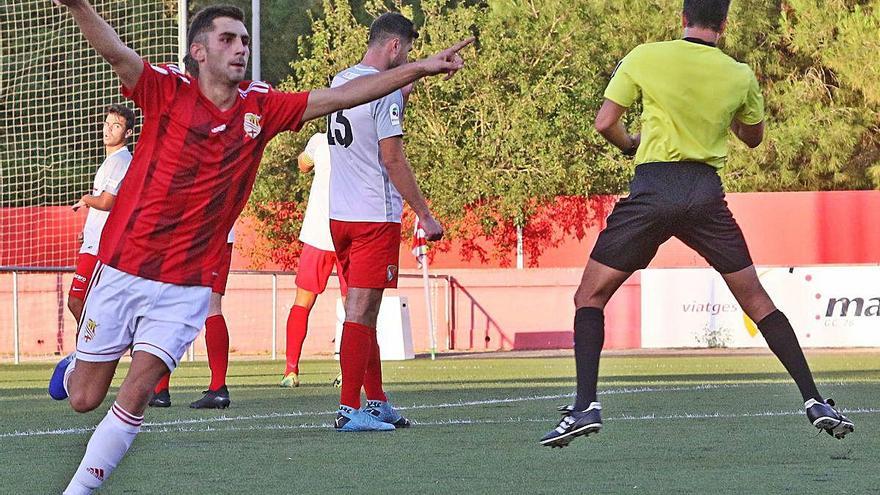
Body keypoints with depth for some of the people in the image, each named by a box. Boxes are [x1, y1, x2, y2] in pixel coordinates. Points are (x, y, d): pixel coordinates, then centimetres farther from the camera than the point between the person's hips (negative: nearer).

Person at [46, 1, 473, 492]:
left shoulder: (261, 107, 4)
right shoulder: (169, 91, -8)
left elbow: (341, 96, 5)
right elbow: (117, 53, -24)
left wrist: (420, 68, -1)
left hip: (187, 286, 2)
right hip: (122, 271, -2)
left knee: (135, 398, -9)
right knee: (84, 398, 9)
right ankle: (74, 367, 45)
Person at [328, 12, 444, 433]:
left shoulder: (340, 82, 12)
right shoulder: (384, 91, -13)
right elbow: (392, 158, -16)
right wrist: (425, 215, -11)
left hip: (340, 214, 8)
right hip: (375, 217, -8)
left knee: (362, 311, 14)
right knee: (361, 311, -7)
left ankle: (377, 402, 21)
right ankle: (349, 410, -8)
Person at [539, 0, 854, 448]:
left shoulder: (644, 58, 0)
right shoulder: (740, 76, 6)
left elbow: (604, 124, 0)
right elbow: (753, 138, 23)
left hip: (652, 187, -2)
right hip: (706, 191, 2)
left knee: (590, 297, 9)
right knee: (756, 300, 14)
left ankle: (585, 407, -6)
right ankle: (814, 401, 9)